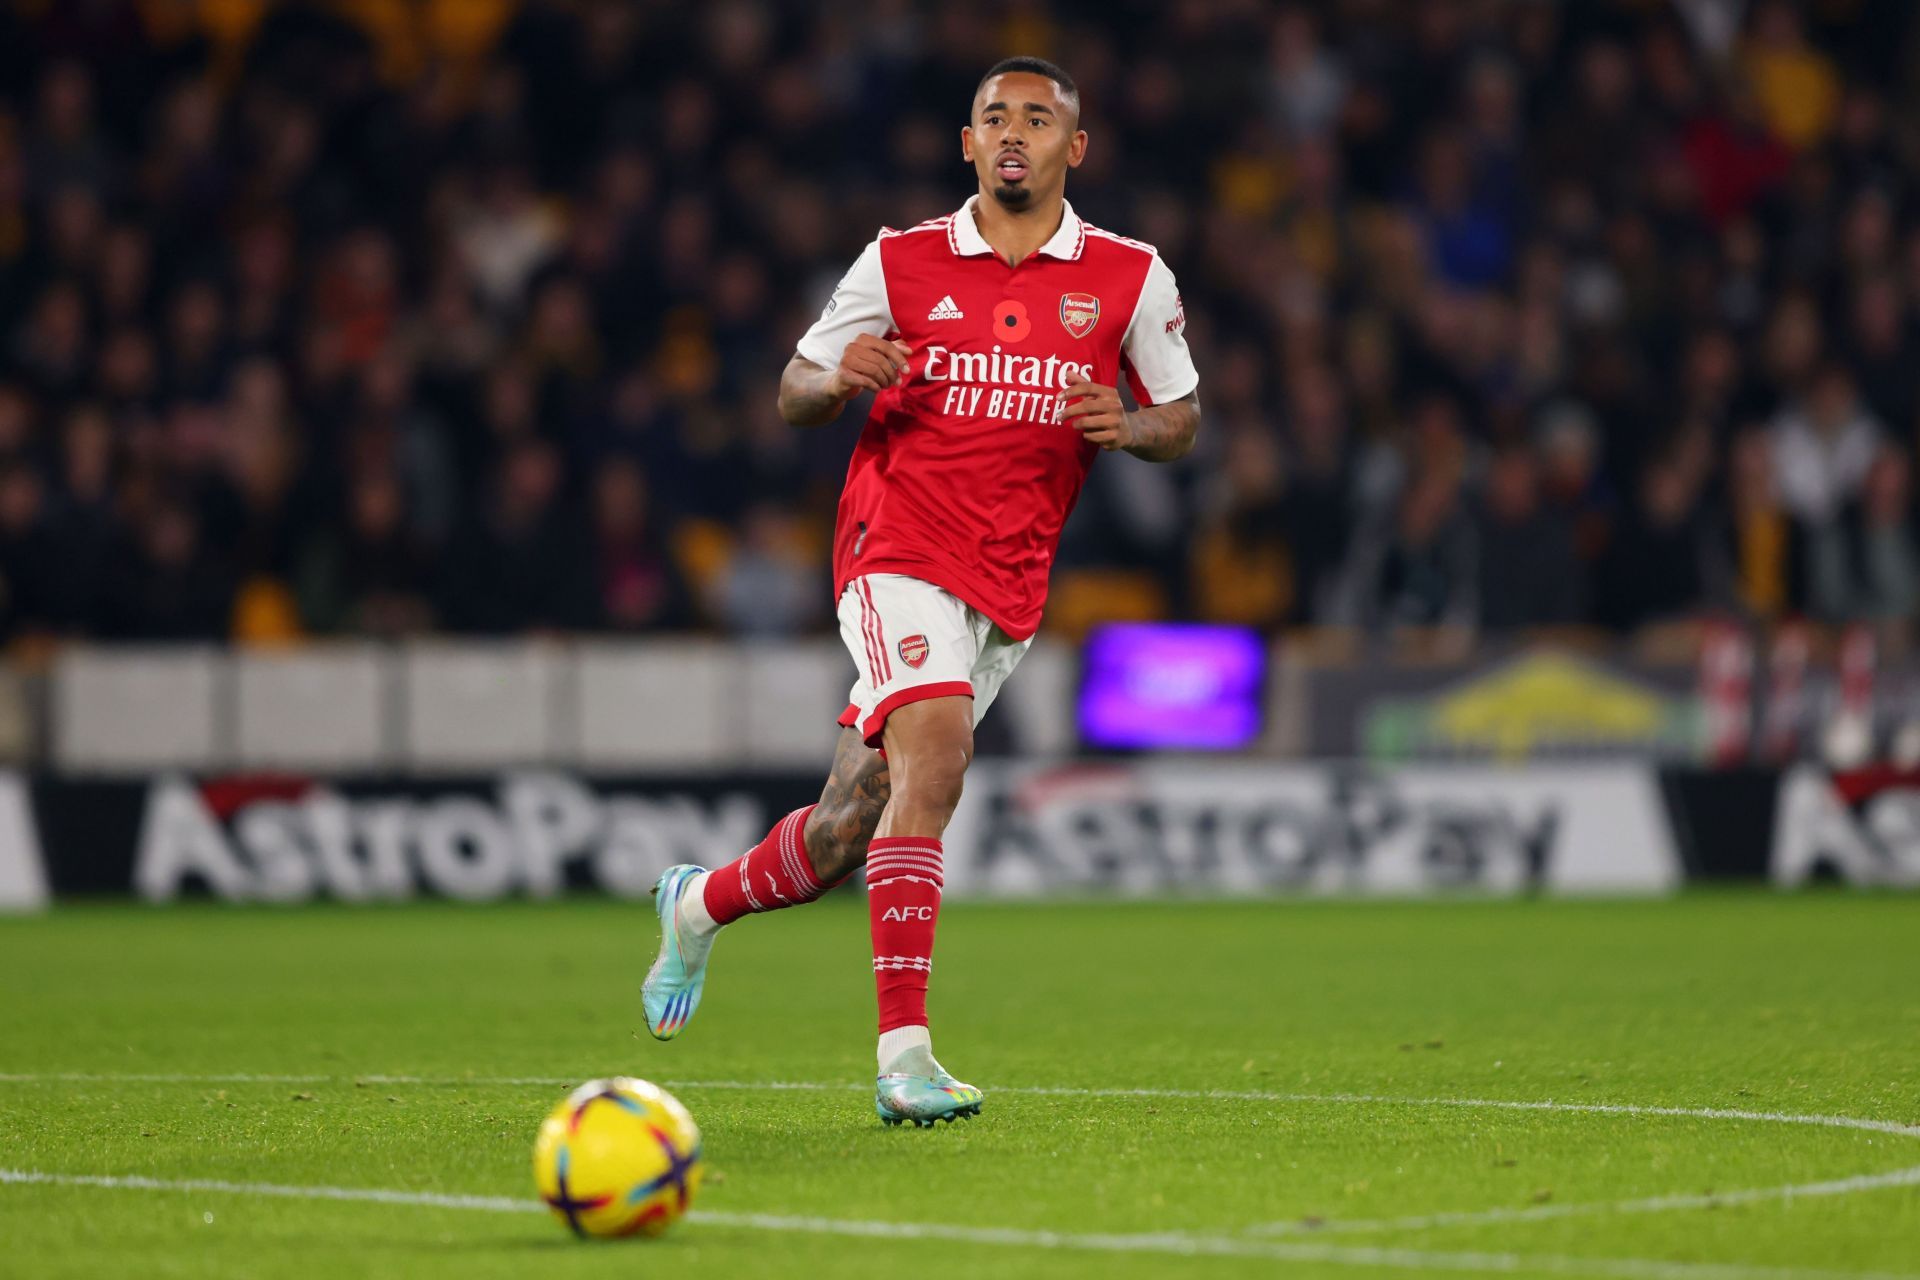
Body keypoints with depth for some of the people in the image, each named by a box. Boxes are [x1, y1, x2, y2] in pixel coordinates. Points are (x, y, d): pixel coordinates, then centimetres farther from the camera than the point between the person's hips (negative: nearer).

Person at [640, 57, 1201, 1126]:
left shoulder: (1130, 277, 6)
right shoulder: (902, 262, 3)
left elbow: (1183, 421, 14)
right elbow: (795, 395, 11)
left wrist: (1128, 424, -9)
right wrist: (841, 376, -13)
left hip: (1008, 590, 3)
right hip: (900, 548, -3)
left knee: (847, 829, 7)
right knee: (936, 752, -28)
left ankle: (702, 902, 39)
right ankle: (904, 1053, -30)